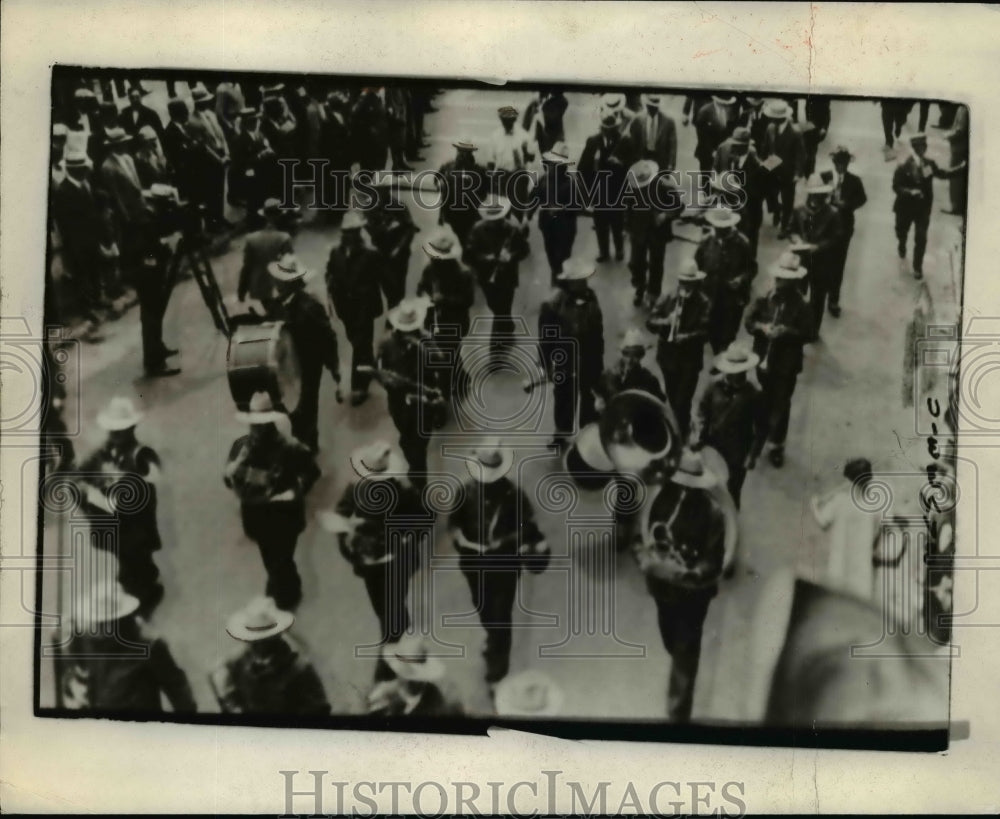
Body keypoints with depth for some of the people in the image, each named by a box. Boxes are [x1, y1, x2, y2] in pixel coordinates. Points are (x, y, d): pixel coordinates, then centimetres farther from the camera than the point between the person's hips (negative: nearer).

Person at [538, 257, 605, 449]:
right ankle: (561, 433, 38)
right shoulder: (552, 305, -23)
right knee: (564, 399, 17)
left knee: (590, 397, 20)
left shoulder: (590, 298, -11)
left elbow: (598, 329, 1)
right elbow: (546, 339, -15)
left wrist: (599, 357, 7)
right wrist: (548, 367, -11)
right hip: (565, 362, -4)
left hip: (589, 360, 4)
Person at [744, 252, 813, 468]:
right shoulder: (764, 301, -2)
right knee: (763, 402, 20)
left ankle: (776, 445, 15)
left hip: (787, 363, -4)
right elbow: (749, 322, 0)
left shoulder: (801, 306, -13)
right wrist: (761, 327, -20)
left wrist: (785, 332, -26)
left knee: (780, 405, 5)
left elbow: (806, 332, -13)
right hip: (764, 359, 4)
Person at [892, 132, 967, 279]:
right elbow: (896, 186, -17)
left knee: (921, 238, -2)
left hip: (923, 208, 1)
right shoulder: (903, 166, -18)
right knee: (902, 232, 23)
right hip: (906, 207, -1)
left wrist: (961, 167, -1)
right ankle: (902, 247, 59)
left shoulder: (929, 164, -7)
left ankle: (917, 267, 12)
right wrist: (910, 192, -33)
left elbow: (942, 173, 8)